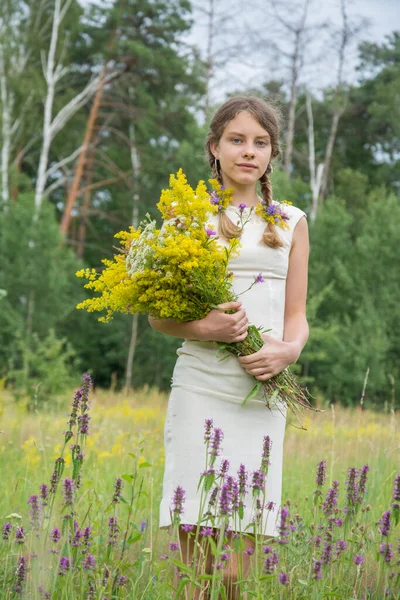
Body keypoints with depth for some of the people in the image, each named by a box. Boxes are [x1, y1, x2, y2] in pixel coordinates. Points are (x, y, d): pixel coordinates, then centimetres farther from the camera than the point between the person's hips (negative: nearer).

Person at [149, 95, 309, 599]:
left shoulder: (291, 222, 15)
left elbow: (296, 314, 14)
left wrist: (289, 349, -8)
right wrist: (200, 328, -14)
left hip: (263, 393, 2)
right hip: (201, 387, -2)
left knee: (240, 559, -1)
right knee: (194, 542, -6)